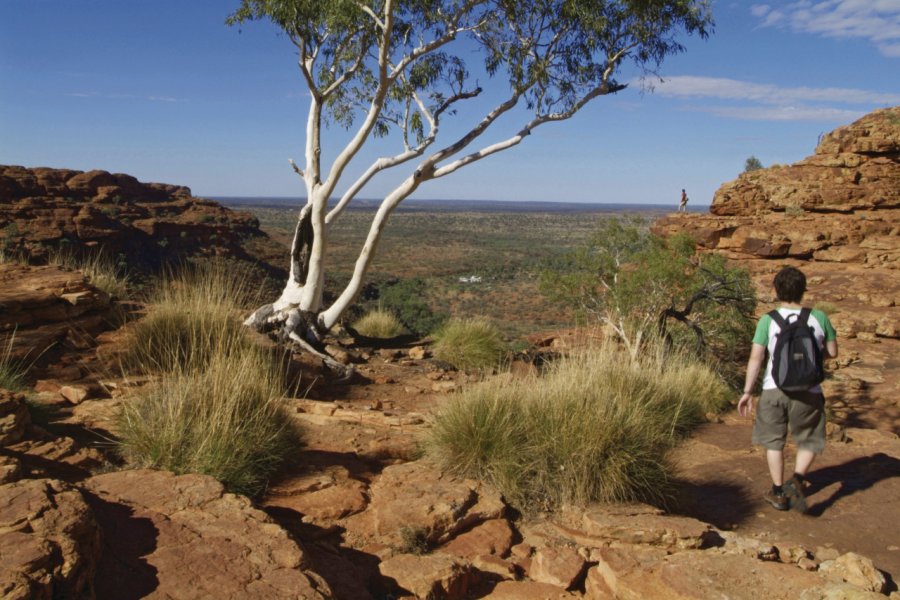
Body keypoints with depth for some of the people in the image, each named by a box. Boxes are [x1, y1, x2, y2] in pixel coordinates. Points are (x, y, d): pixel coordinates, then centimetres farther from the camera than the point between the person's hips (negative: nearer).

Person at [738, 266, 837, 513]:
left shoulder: (768, 320, -7)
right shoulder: (819, 317, -3)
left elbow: (755, 358, -8)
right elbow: (832, 352, 7)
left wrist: (747, 392, -1)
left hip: (774, 390, 0)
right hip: (808, 391, 0)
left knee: (774, 441, 16)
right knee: (809, 441, 18)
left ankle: (779, 493, 22)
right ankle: (797, 479, -6)